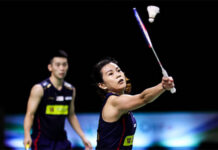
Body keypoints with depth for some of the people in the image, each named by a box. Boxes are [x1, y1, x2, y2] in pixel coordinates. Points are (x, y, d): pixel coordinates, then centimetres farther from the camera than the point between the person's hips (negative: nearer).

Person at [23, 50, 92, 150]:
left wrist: (83, 137, 13)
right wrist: (27, 135, -30)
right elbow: (30, 114, -14)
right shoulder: (39, 89, -10)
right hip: (42, 141, -5)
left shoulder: (71, 90, 8)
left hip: (61, 141, 5)